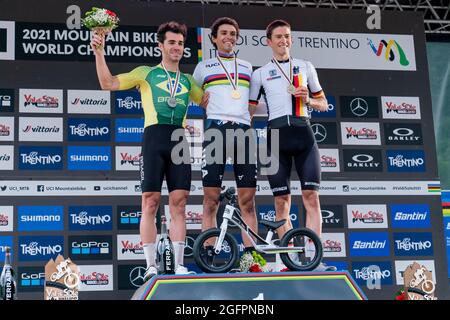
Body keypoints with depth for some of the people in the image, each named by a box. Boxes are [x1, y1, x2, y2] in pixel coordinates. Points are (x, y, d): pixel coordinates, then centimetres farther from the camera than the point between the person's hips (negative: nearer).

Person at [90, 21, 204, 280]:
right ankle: (151, 266, 1)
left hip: (180, 139, 3)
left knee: (179, 204, 1)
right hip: (154, 136, -3)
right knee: (150, 203, -4)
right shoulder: (146, 73, 13)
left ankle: (179, 265, 5)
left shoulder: (188, 81, 22)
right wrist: (99, 52, -4)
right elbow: (109, 84, 5)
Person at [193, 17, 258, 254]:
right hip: (215, 128, -2)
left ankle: (250, 254, -1)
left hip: (243, 130, 3)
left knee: (247, 199, -2)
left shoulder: (246, 67, 23)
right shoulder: (204, 67, 15)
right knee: (211, 199, -6)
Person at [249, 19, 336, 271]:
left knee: (311, 196, -9)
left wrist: (307, 100, -2)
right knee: (282, 202, -1)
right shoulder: (260, 74, 13)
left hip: (303, 132, 0)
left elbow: (323, 104, 18)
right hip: (277, 135, 0)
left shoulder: (306, 67, 15)